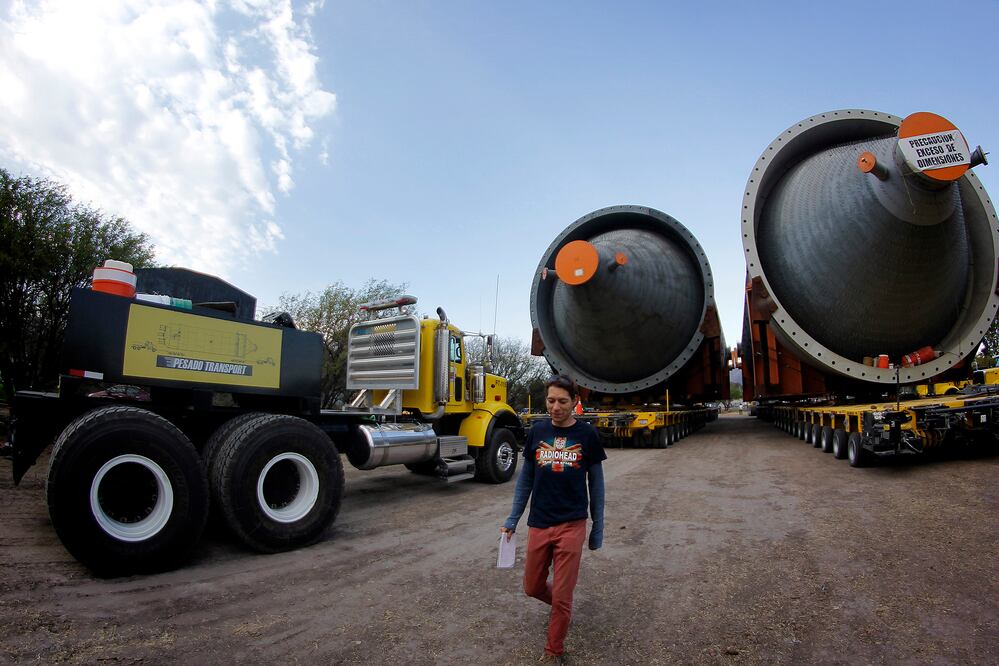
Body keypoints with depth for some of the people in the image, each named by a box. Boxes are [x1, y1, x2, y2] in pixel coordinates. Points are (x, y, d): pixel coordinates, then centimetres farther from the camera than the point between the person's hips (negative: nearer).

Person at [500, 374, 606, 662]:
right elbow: (526, 478, 9)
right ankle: (560, 605, 46)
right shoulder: (537, 431, 1)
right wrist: (513, 519, 9)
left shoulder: (587, 434, -5)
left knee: (561, 597, 2)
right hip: (538, 524, 3)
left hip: (572, 525, -3)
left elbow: (596, 482, 3)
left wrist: (598, 527, 3)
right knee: (532, 588, 14)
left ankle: (554, 652, 26)